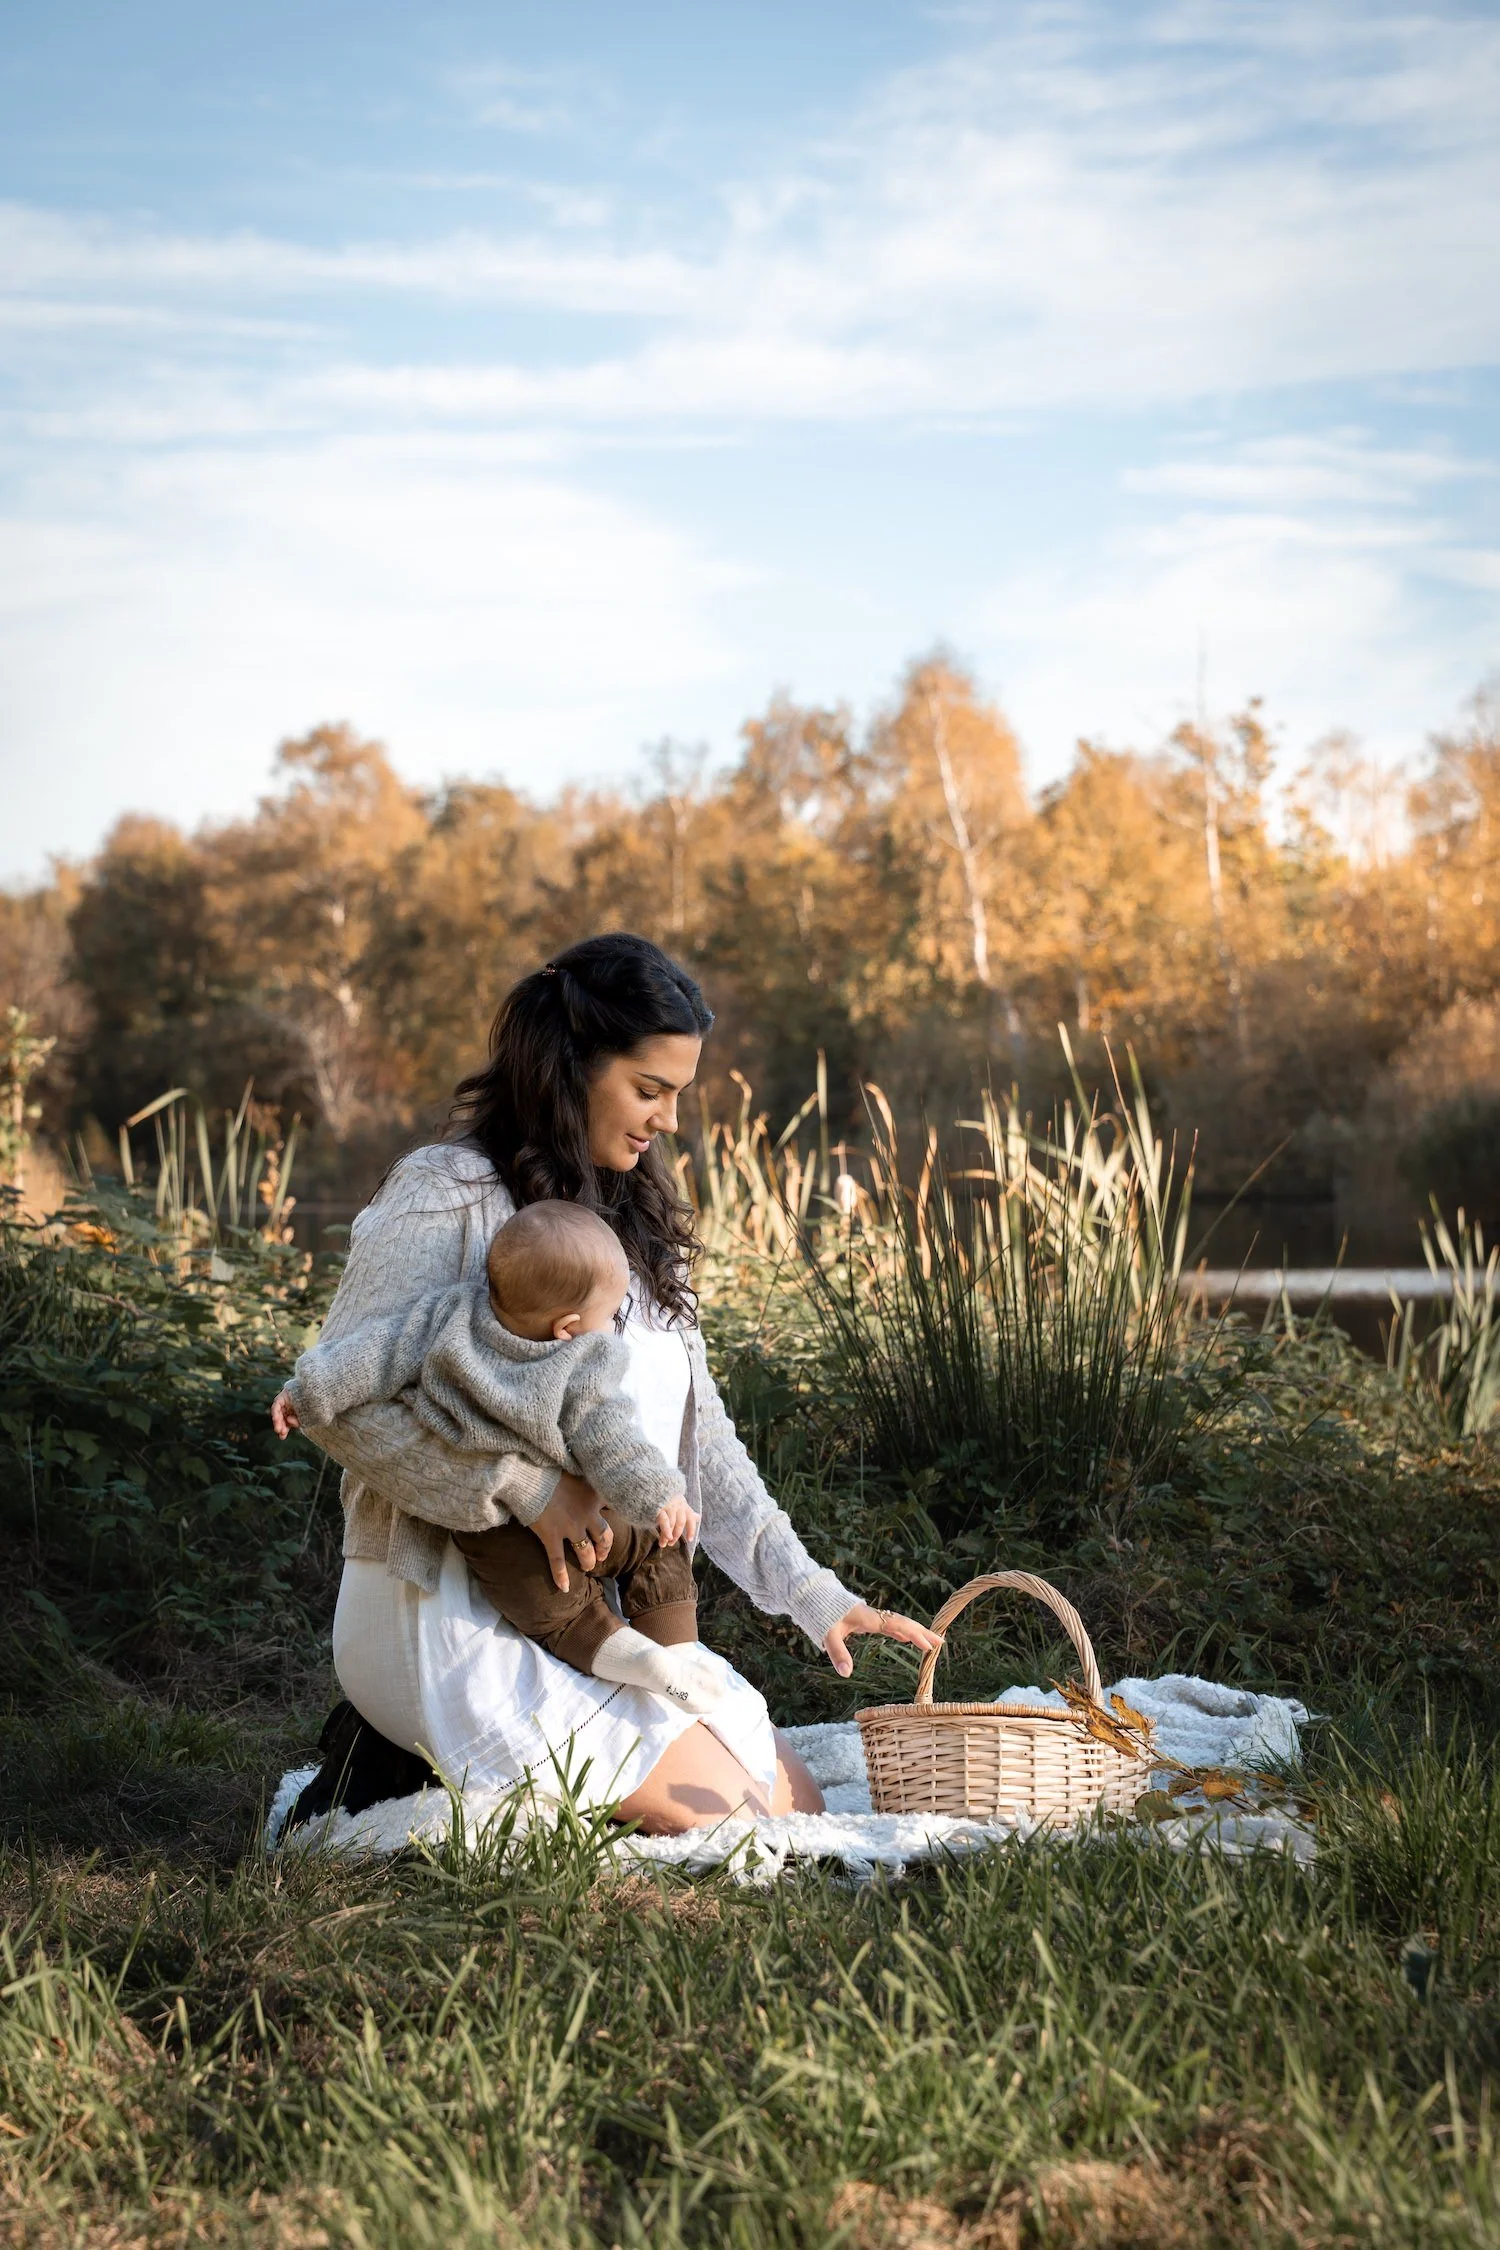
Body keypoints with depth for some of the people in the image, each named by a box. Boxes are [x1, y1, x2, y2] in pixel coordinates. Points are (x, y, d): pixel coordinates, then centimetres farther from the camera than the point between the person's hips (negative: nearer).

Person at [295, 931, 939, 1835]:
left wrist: (812, 1592, 1)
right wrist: (527, 1488, -24)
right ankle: (411, 1763, -3)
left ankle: (453, 1758, 9)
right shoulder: (446, 1198, -12)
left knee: (798, 1803, 6)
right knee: (719, 1815, -17)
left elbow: (700, 1436, 11)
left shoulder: (638, 1219, 12)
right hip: (448, 1611, -8)